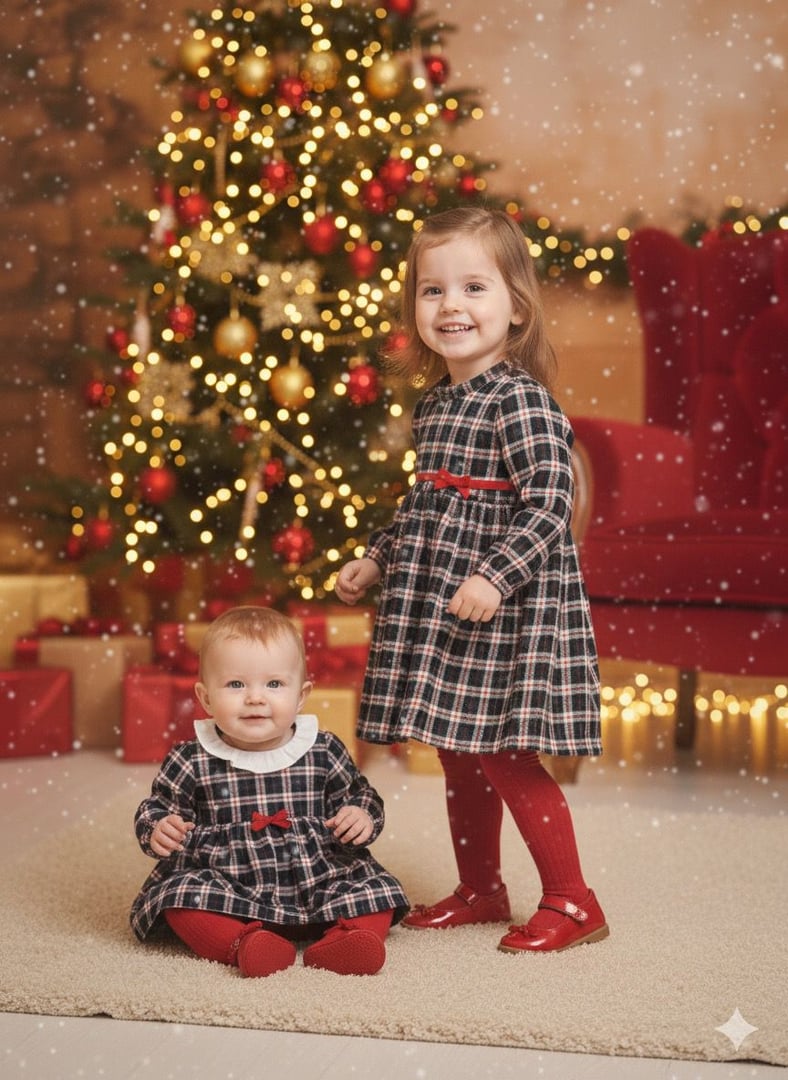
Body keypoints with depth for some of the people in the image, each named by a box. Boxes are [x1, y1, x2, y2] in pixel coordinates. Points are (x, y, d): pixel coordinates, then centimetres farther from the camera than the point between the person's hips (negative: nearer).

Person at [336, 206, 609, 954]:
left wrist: (497, 576, -29)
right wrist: (376, 559, 21)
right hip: (436, 607, 9)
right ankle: (479, 890, 29)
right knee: (460, 756, 15)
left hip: (504, 611, -8)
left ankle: (571, 901, 8)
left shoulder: (520, 399, -14)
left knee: (503, 755, -5)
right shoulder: (434, 403, 12)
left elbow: (549, 500, -21)